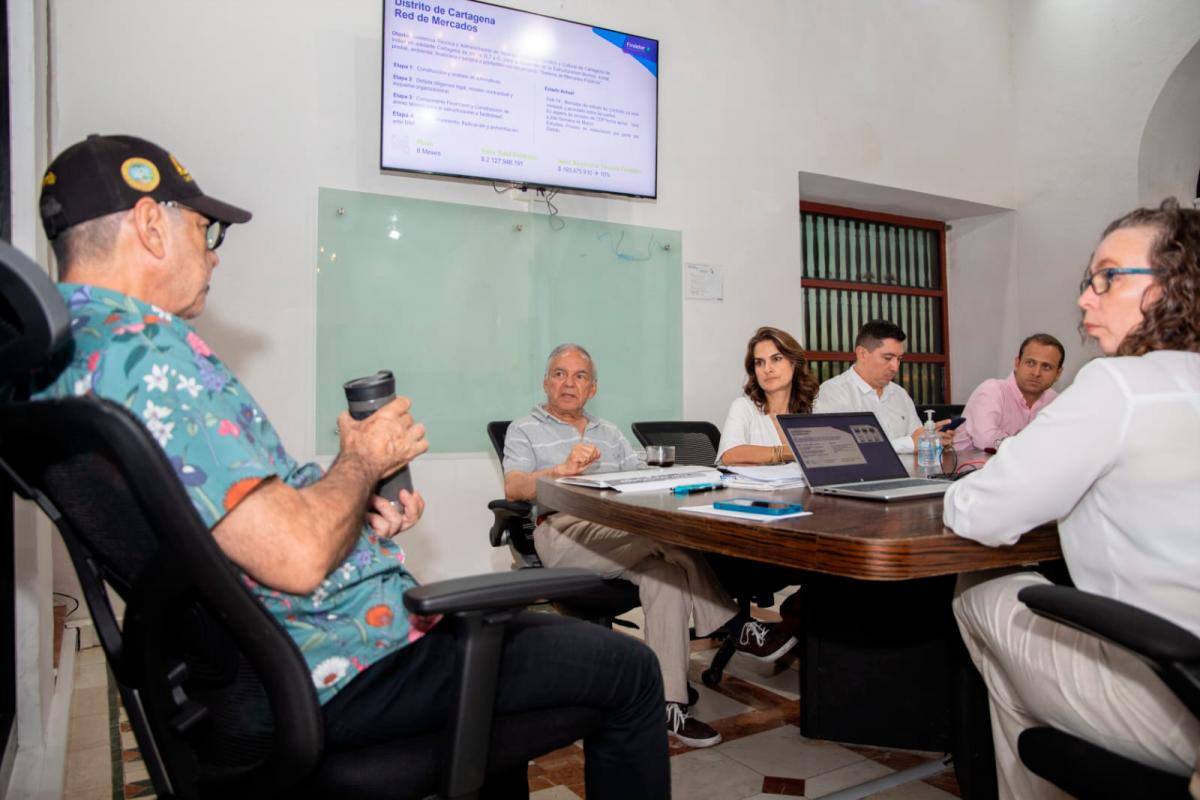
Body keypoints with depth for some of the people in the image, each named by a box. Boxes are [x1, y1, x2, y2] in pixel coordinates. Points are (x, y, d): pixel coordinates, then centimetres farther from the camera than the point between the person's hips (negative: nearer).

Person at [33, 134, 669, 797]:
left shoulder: (61, 355, 9)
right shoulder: (143, 357, -25)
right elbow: (298, 556, -31)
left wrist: (360, 504, 1)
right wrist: (363, 460, -12)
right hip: (339, 673, -10)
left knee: (504, 627, 33)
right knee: (628, 670, 1)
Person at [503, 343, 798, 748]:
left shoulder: (609, 433, 29)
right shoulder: (524, 430, 13)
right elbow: (514, 488, -6)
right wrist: (563, 469, -25)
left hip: (624, 532, 5)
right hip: (563, 530, -5)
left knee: (666, 572, -29)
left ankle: (668, 704, -26)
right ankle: (734, 628, -15)